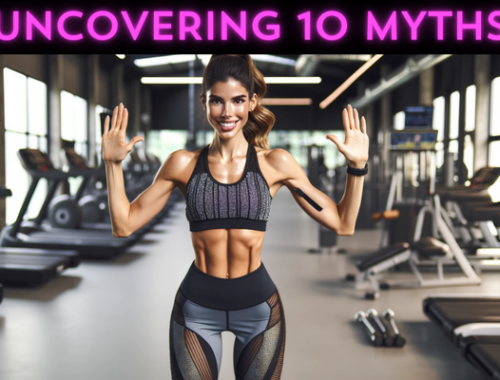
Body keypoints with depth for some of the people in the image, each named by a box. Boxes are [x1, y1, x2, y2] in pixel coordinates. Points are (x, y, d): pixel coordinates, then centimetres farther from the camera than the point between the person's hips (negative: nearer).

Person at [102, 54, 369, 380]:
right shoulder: (184, 164, -1)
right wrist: (113, 163, -7)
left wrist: (357, 167, -12)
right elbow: (124, 225, 0)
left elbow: (342, 225, -2)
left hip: (259, 305, 0)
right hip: (197, 308, 0)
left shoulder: (275, 163, -2)